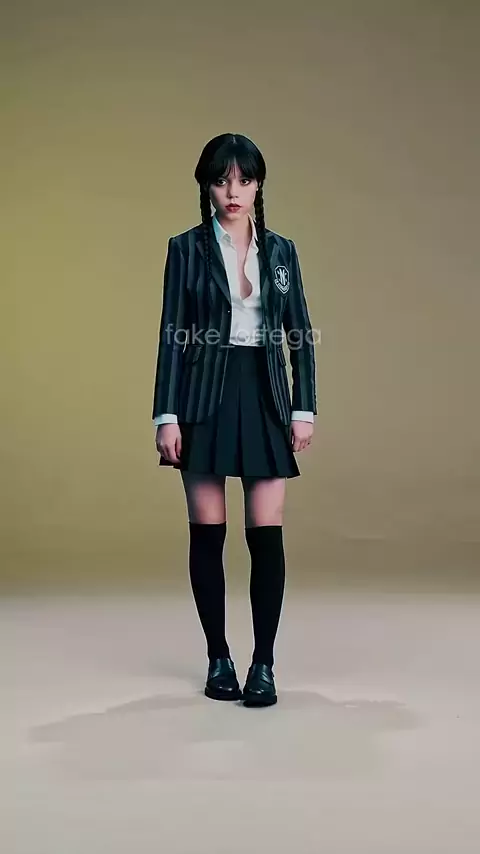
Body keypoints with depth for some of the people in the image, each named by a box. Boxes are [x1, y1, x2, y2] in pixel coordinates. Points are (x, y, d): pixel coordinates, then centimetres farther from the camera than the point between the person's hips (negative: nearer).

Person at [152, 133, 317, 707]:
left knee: (266, 534, -3)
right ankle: (218, 659, 17)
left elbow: (300, 333, 8)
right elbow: (172, 335, -2)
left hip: (264, 396, 2)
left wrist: (304, 408, 0)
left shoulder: (281, 250, 9)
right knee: (207, 534, 3)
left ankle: (264, 664, 7)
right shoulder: (187, 248, 2)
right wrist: (166, 415, -8)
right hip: (205, 396, -1)